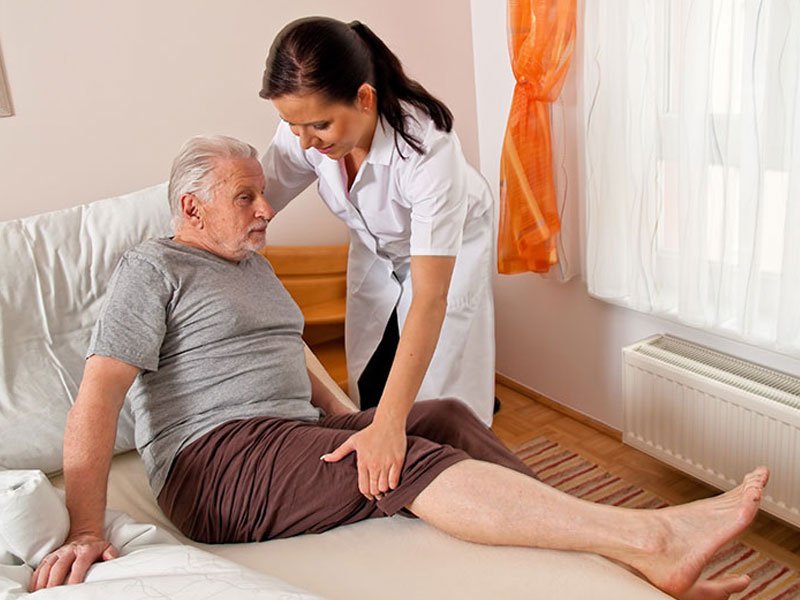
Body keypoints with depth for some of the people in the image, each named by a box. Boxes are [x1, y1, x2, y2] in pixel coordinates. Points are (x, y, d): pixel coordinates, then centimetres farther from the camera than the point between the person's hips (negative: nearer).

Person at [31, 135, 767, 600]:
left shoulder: (253, 266, 21)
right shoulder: (152, 270, -4)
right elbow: (98, 397, -13)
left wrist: (347, 423, 12)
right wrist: (84, 531, -24)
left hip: (293, 435, 8)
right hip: (217, 460, -7)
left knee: (445, 416, -12)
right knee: (409, 463, -26)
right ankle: (649, 535, -31)